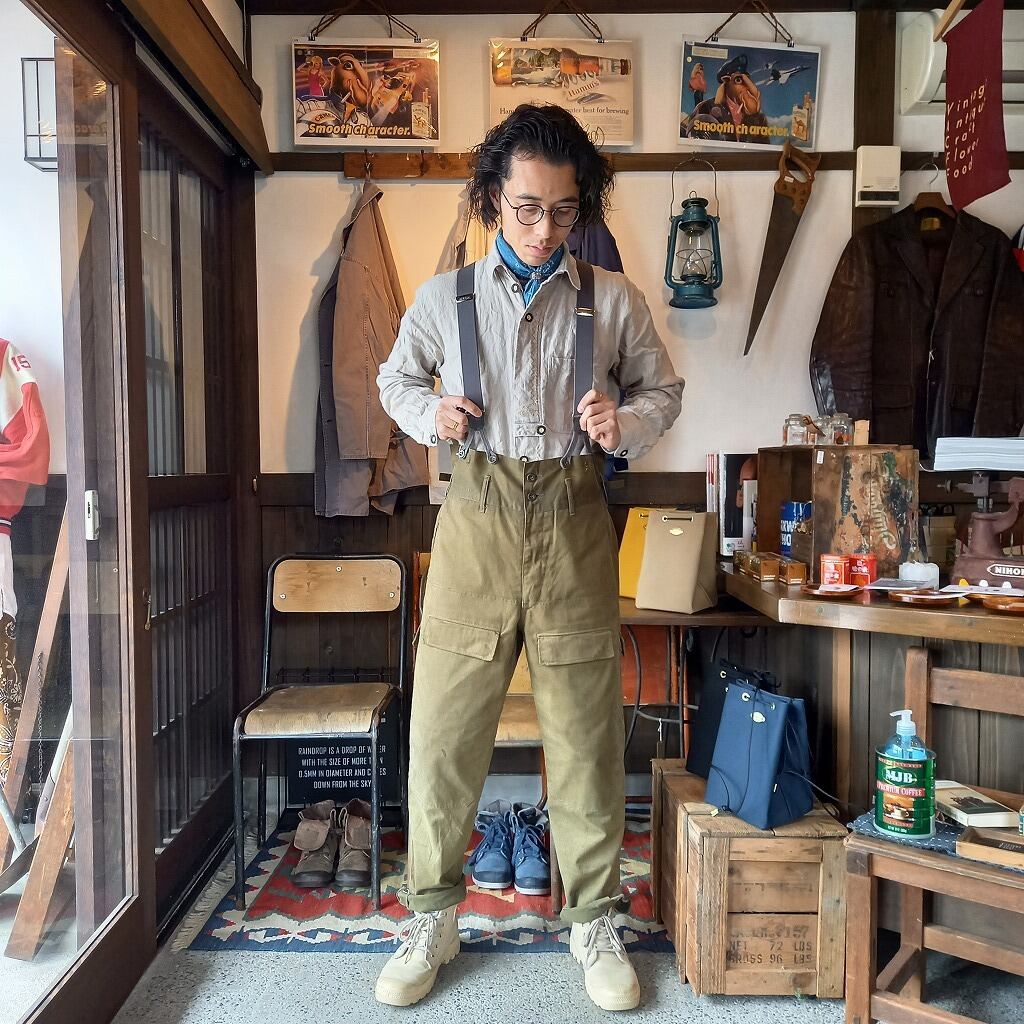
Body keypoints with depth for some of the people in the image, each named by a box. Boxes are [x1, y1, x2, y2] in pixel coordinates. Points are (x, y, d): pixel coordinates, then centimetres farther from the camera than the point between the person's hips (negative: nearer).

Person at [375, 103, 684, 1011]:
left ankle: (595, 924, 28)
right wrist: (428, 412, -2)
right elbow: (396, 377, 20)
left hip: (573, 527, 0)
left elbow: (664, 388, 13)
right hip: (476, 525, 1)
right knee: (443, 731, 5)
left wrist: (625, 423, -9)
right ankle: (432, 921, 27)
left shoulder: (613, 301, 3)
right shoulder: (444, 298, 5)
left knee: (586, 732, 8)